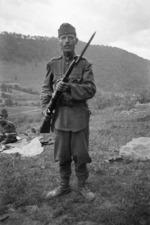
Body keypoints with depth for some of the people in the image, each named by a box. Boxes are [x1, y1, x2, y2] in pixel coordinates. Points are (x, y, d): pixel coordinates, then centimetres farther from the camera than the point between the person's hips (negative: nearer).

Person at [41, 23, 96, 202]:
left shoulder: (84, 65, -2)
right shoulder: (53, 64, 6)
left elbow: (91, 90, -11)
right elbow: (46, 88, 8)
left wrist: (68, 87, -22)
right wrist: (45, 106, -7)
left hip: (79, 116, -2)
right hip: (60, 115, 2)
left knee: (80, 154, 6)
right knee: (62, 155, 12)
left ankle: (82, 186, 26)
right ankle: (64, 186, 30)